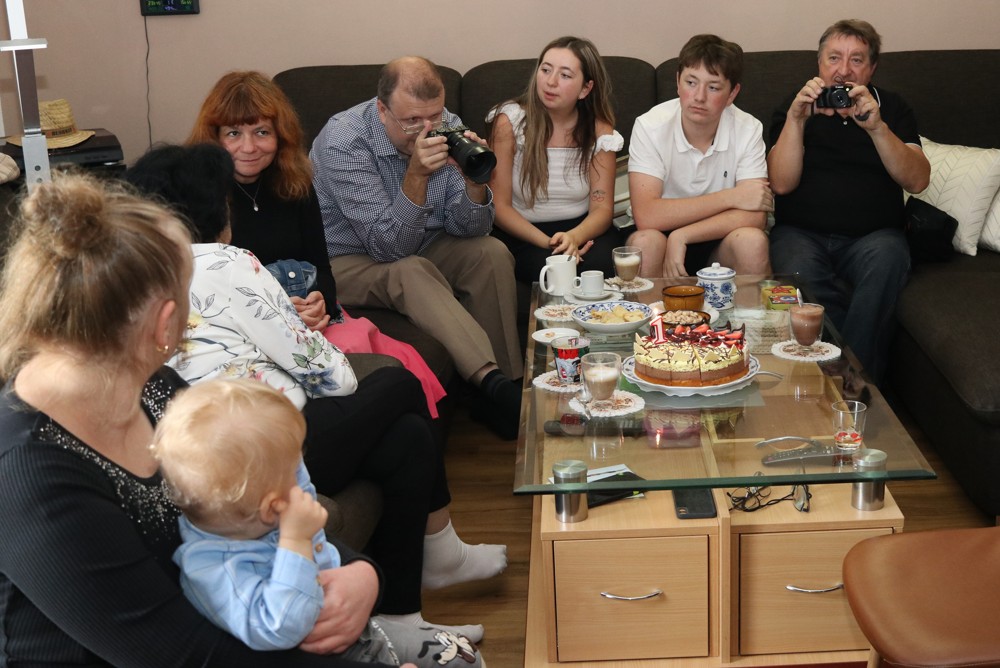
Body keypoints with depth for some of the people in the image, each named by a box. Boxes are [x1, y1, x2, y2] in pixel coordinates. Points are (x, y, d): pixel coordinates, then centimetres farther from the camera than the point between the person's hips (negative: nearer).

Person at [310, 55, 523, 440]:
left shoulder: (446, 127, -11)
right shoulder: (344, 142, -26)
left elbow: (469, 228, -10)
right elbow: (389, 247, -29)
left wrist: (473, 178, -30)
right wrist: (416, 175, -40)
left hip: (420, 246, 5)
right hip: (347, 261, -5)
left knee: (492, 254, -18)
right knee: (411, 272, -34)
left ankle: (505, 384, -14)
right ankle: (493, 382, -38)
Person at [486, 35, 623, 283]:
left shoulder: (599, 129, -2)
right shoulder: (509, 122, -10)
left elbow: (602, 207, -6)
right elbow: (499, 206, -10)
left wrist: (574, 237, -30)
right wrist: (548, 243, -25)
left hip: (580, 228, 2)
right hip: (523, 233, -2)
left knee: (604, 262, -30)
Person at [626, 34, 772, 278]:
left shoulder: (748, 130, -11)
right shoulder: (650, 127, -15)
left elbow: (755, 217, -18)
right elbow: (646, 216, -26)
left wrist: (681, 236, -28)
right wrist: (730, 197, -23)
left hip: (719, 242, 2)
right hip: (663, 236, -1)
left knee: (751, 241, -30)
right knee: (645, 242, -33)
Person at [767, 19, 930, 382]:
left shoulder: (891, 108, 13)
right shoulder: (796, 109, 11)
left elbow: (917, 181, -4)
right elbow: (782, 183, -3)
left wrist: (877, 127, -18)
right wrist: (796, 119, -14)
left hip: (871, 234, 1)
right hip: (802, 231, 0)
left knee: (887, 258, -35)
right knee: (798, 270, -35)